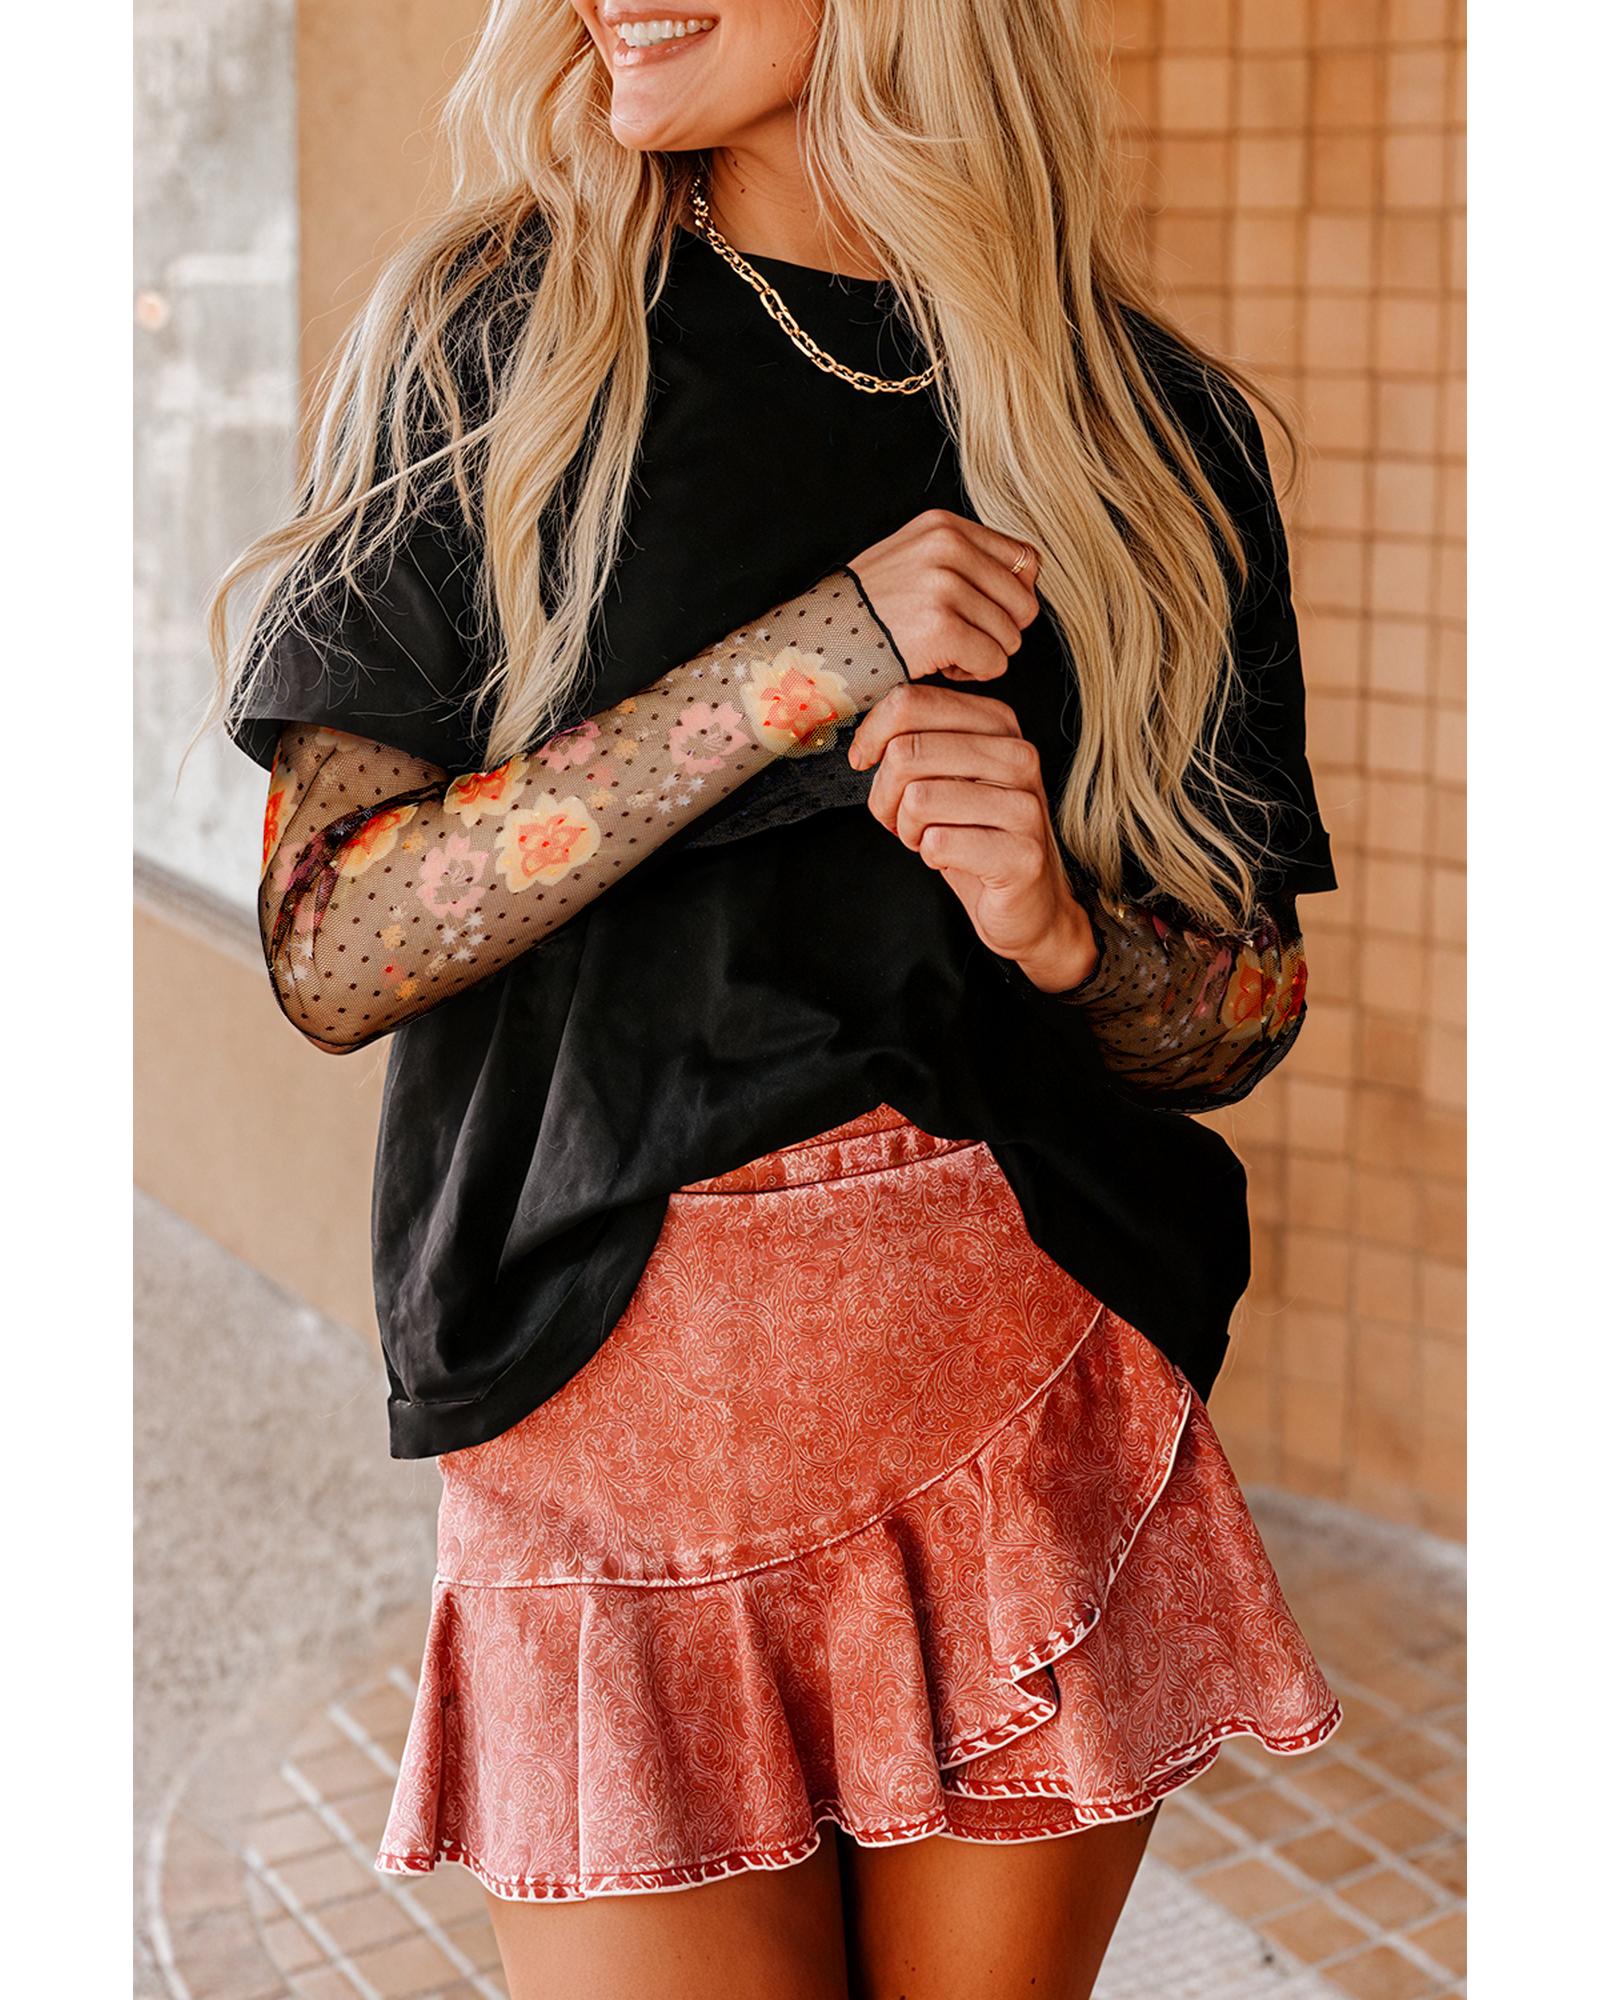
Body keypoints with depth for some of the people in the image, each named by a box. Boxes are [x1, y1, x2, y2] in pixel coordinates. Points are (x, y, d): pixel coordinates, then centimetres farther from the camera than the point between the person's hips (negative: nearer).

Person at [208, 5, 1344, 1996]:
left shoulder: (1154, 417, 5)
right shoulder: (487, 336, 0)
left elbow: (1251, 1010, 10)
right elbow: (326, 953, -9)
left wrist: (1059, 925, -12)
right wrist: (798, 666, -17)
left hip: (1042, 1425, 2)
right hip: (617, 1419, -1)